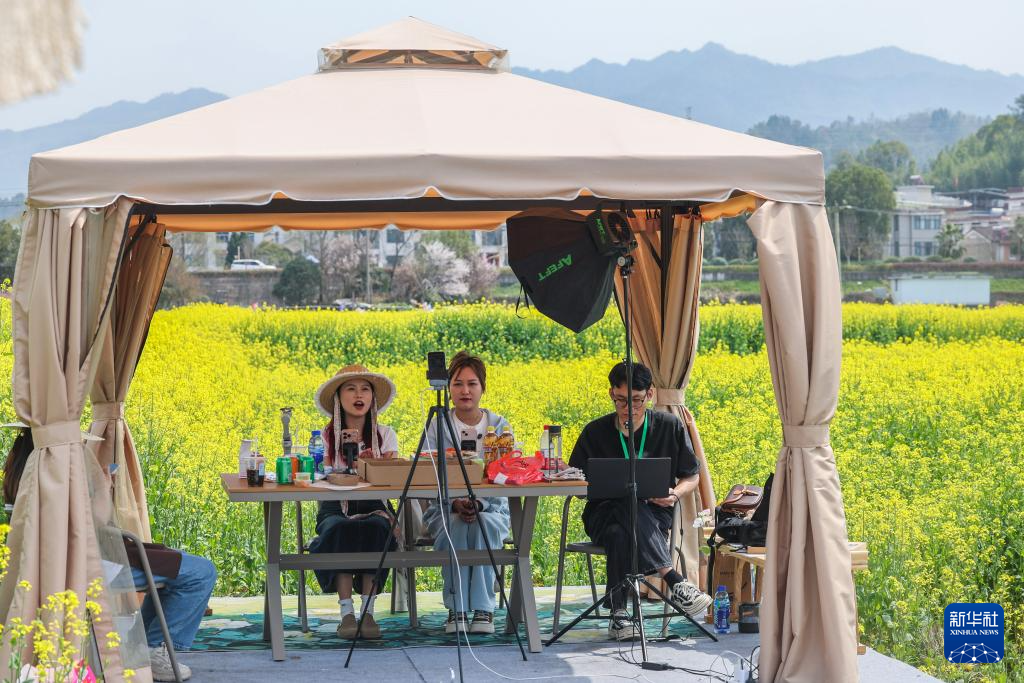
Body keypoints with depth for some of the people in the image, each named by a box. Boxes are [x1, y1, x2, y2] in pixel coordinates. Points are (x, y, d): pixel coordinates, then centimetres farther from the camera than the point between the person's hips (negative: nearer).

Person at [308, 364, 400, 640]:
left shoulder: (385, 435, 7)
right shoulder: (327, 437, 6)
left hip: (373, 506, 0)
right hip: (336, 507, 0)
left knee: (376, 529, -36)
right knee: (340, 529, -37)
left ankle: (368, 611, -33)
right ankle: (346, 612, -36)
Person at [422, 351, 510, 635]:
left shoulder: (499, 426, 2)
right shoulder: (436, 428, 1)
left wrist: (478, 504, -26)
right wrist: (455, 503, -28)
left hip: (491, 509, 0)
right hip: (445, 509, 0)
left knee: (483, 523, -35)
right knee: (456, 524, -35)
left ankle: (483, 609, -28)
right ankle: (456, 609, -30)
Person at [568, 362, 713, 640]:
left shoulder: (670, 427, 4)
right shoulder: (595, 432, 3)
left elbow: (691, 477, 12)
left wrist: (676, 494, -13)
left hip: (654, 514, 0)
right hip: (606, 511, 0)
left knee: (621, 534, -38)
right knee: (625, 520, -40)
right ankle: (674, 580, -46)